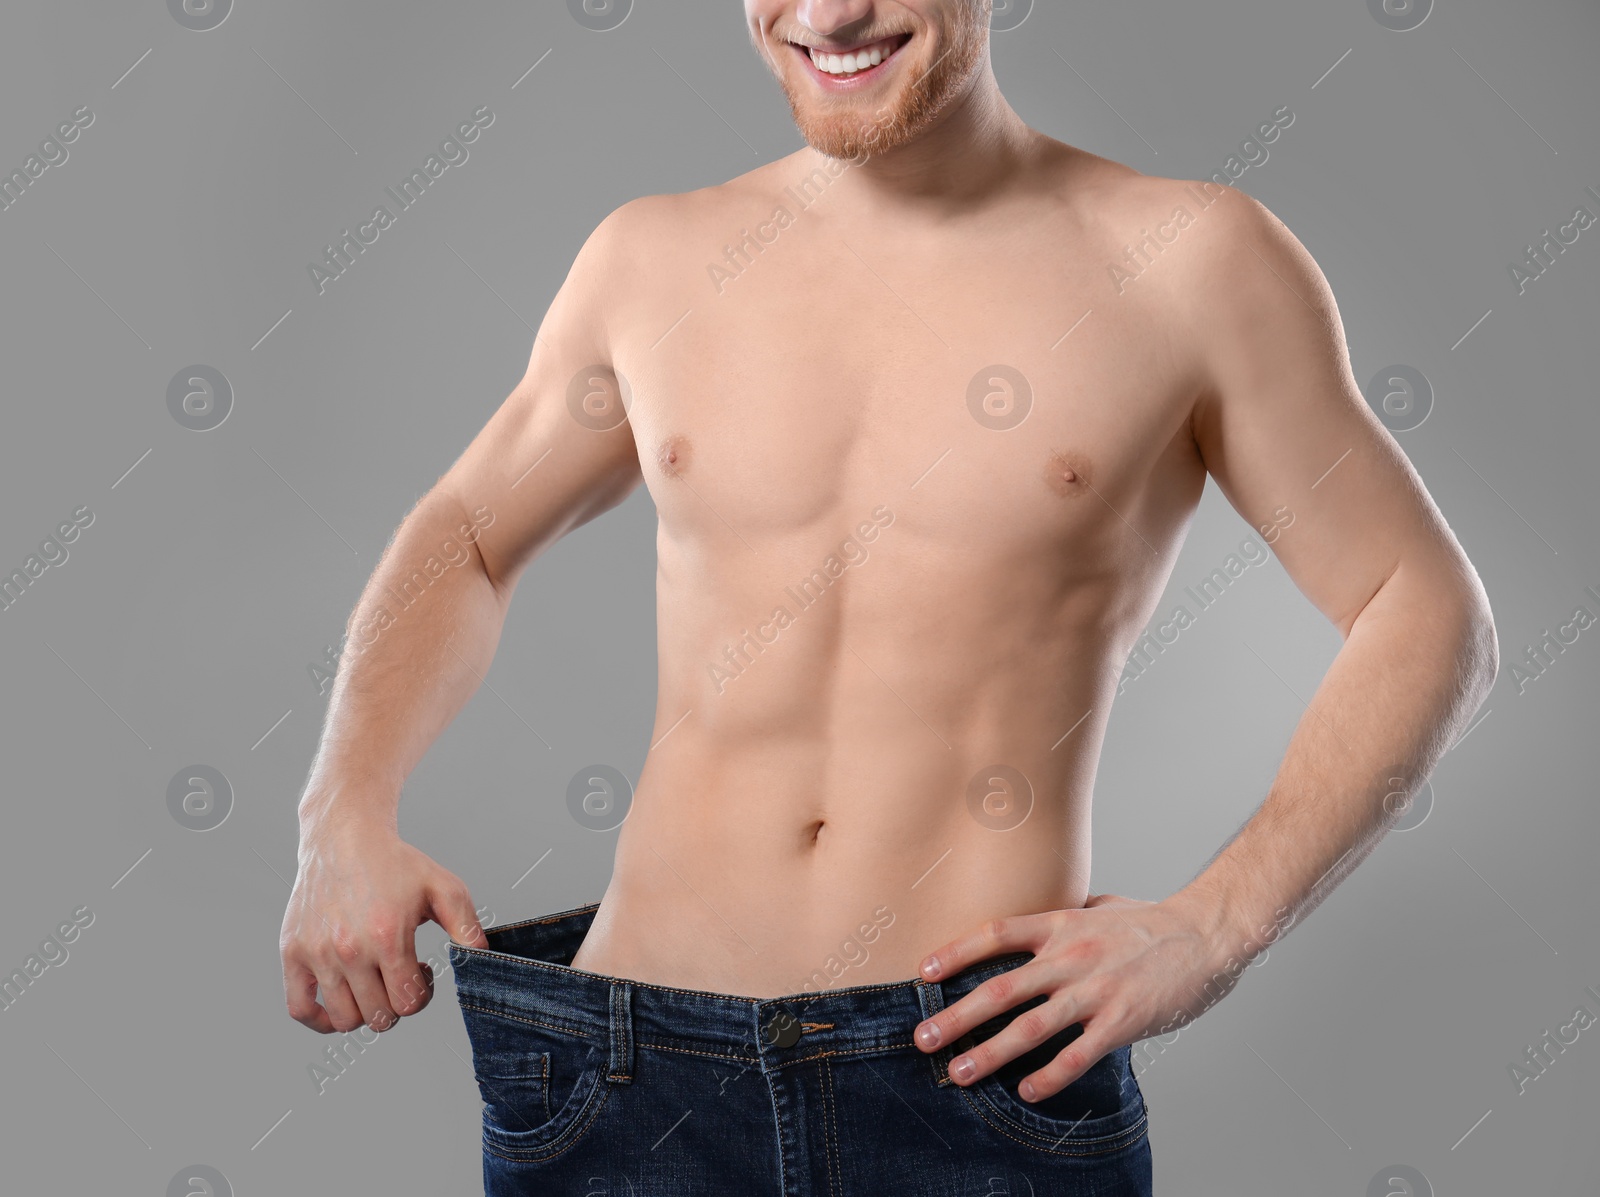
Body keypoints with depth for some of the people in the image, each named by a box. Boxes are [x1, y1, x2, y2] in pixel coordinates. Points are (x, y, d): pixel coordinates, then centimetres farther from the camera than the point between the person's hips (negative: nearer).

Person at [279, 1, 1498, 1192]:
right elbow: (468, 535, 20)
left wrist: (1214, 922, -9)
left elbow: (1427, 612, 4)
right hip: (632, 1066, 3)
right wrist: (347, 821, 4)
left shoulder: (1189, 262, -1)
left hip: (987, 1071, -2)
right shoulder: (652, 264, 7)